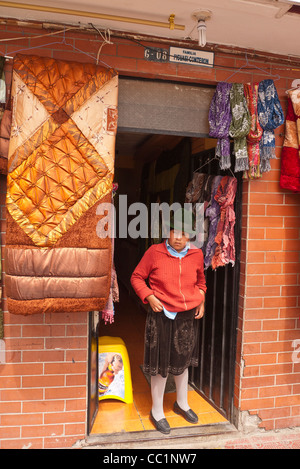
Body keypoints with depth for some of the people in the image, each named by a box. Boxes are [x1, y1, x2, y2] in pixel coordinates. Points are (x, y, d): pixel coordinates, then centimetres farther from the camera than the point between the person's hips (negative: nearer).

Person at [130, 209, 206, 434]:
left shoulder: (196, 255, -1)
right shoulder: (154, 252, -12)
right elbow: (137, 277, -3)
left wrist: (201, 298, 3)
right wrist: (149, 297, -16)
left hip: (188, 316, 4)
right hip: (162, 316, -4)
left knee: (182, 361, 22)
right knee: (161, 365, 8)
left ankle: (182, 403, 45)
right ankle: (157, 412, 31)